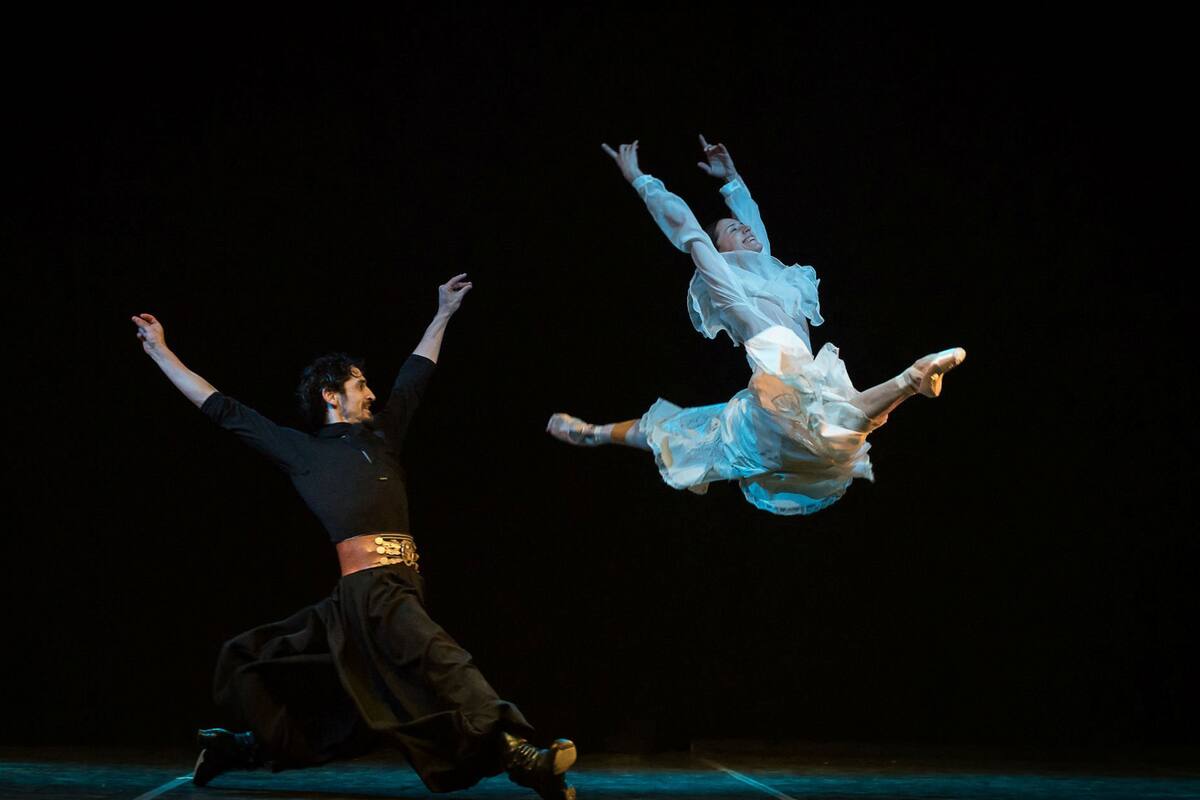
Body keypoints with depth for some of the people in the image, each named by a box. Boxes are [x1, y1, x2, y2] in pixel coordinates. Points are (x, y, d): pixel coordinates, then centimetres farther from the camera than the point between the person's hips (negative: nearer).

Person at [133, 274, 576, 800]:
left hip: (401, 588, 7)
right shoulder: (304, 451, 10)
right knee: (441, 658, -27)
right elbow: (223, 410, 14)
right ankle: (516, 751, -42)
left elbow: (412, 380, 39)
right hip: (370, 588, -7)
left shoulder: (380, 437, 24)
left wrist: (442, 315, 46)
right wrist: (160, 352, 15)